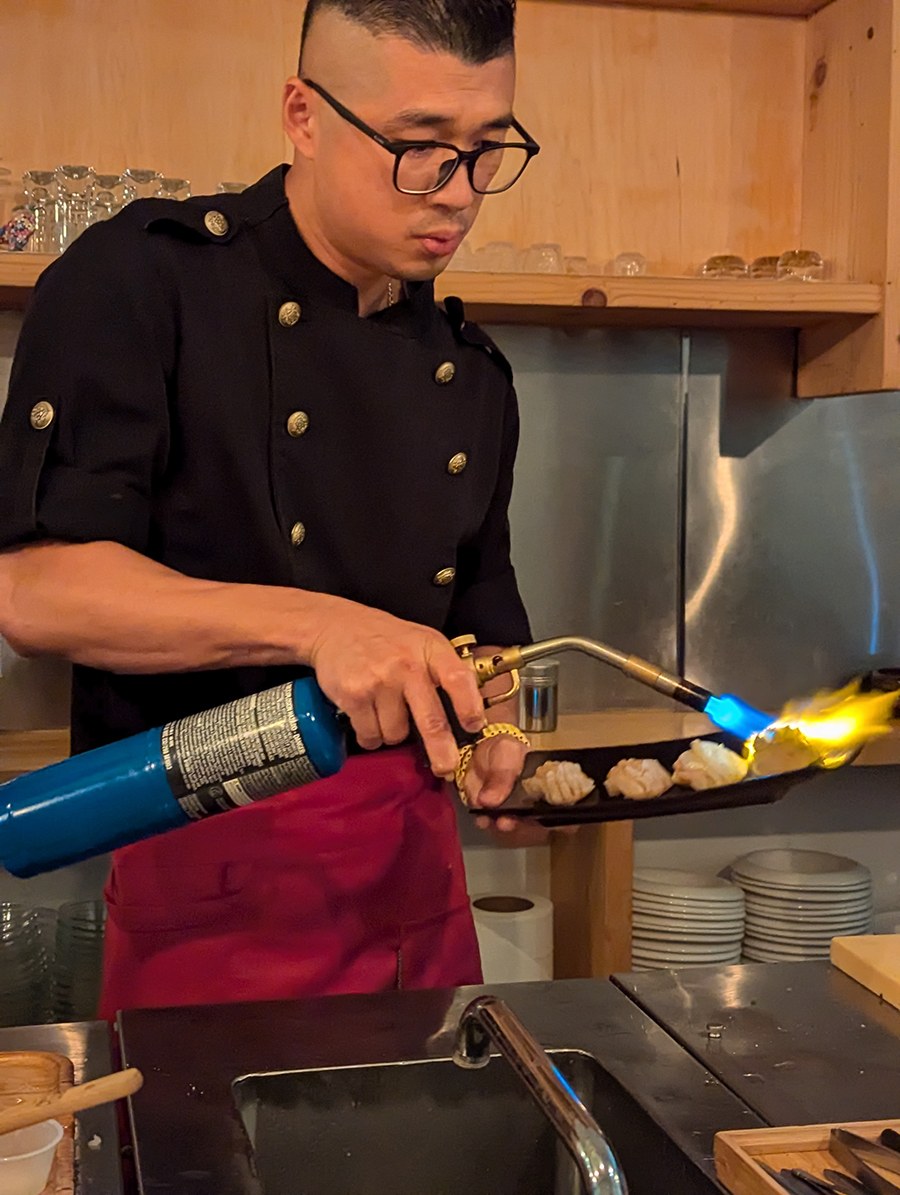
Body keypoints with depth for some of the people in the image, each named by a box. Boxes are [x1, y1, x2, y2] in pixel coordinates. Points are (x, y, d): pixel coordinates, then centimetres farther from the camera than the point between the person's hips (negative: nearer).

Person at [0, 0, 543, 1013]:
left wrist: (489, 728, -3)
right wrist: (315, 626, -28)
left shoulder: (471, 375, 10)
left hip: (416, 869, 6)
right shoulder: (139, 283, -9)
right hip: (209, 880, -5)